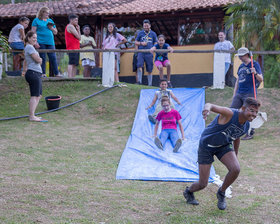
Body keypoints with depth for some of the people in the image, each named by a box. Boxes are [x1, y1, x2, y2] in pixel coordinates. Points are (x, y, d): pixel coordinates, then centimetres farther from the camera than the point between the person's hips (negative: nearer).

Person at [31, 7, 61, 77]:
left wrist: (51, 28, 1)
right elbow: (33, 32, -2)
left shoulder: (50, 21, 20)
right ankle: (43, 73, 2)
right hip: (41, 42, -4)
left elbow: (55, 32, 23)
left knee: (53, 57, -3)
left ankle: (56, 73, -2)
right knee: (42, 58, -3)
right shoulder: (36, 20, 6)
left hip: (50, 42, 4)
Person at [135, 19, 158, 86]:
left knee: (149, 70, 3)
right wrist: (141, 43, -7)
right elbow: (136, 42, 13)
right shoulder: (140, 33, 9)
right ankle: (139, 81, -21)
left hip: (149, 53, 0)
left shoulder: (153, 34, 9)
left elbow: (156, 44, 13)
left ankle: (150, 85, 11)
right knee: (139, 66, -21)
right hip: (141, 52, 0)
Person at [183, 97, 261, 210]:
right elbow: (210, 105, -45)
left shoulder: (246, 126, -8)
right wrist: (207, 109, -71)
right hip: (206, 146, -5)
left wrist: (235, 157, 25)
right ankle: (188, 192, 34)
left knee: (236, 169, -21)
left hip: (224, 146, 5)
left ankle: (221, 193, 7)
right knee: (203, 184, -3)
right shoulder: (230, 114, -31)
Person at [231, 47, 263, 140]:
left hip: (249, 94, -7)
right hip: (239, 94, 7)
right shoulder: (241, 66, 18)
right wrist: (234, 93, 20)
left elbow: (261, 79, -7)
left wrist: (255, 73, -26)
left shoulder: (254, 64, -2)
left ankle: (250, 133, 6)